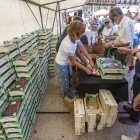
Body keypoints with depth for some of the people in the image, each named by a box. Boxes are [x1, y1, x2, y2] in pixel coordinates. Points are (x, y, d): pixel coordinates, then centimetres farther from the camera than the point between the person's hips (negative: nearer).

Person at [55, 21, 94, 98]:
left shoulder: (75, 37, -15)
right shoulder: (68, 45, -37)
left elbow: (82, 49, -1)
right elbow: (73, 61, -26)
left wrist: (90, 60, -7)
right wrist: (86, 69, -21)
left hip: (66, 62, 8)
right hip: (61, 65, -8)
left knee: (67, 79, 27)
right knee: (65, 84, 12)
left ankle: (67, 94, 53)